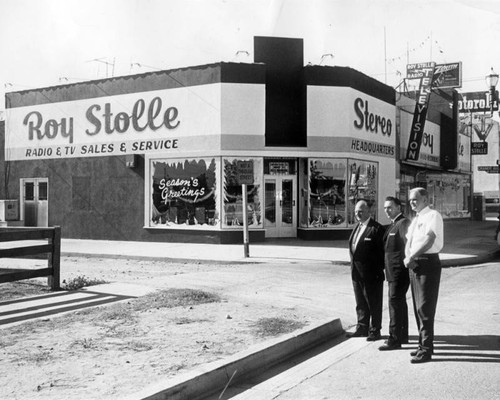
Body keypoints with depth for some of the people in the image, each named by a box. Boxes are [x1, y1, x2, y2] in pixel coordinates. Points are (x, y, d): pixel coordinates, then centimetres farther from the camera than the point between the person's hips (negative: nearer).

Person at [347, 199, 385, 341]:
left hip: (371, 273, -8)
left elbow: (381, 251, -14)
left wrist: (379, 270, -16)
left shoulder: (376, 228, -12)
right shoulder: (357, 227, 14)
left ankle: (374, 331, 15)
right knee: (360, 303, 17)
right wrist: (353, 267, 12)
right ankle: (362, 328, 28)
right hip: (357, 273, 8)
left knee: (374, 304, 5)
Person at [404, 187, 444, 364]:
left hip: (428, 263, -8)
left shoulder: (433, 216, -9)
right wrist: (408, 257, -5)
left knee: (425, 308, -6)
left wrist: (411, 257, -19)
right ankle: (424, 344, 26)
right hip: (415, 264, 8)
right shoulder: (415, 220, 17)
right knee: (418, 307, 14)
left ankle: (426, 350, 0)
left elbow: (429, 240, -20)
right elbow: (408, 242, 15)